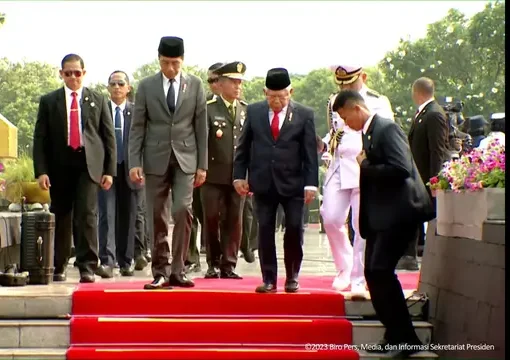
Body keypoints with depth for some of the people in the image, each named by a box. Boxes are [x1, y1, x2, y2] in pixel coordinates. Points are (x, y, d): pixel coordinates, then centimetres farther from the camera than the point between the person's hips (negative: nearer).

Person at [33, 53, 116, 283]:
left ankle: (87, 267, -9)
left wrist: (109, 170, 0)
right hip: (59, 166, 1)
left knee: (86, 215, -11)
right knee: (61, 217, 8)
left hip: (89, 164, -1)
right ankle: (59, 267, 20)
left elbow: (109, 136, 8)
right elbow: (40, 138, 5)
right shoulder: (48, 101, 8)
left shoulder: (97, 100, 10)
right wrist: (41, 171, -5)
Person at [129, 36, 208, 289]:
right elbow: (137, 127, 2)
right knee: (157, 218, 3)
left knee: (182, 210, -13)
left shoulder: (195, 85, 4)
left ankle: (177, 271, -6)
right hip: (156, 159, 0)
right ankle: (160, 272, 10)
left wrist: (202, 165, 1)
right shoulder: (146, 86, 3)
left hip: (185, 159, 0)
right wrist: (134, 162, -6)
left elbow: (201, 126, 4)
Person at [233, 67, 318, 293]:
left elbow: (310, 152, -2)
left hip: (292, 183, -1)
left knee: (294, 229, -1)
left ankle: (292, 277, 15)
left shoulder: (304, 114, -1)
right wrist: (239, 175, 3)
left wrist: (311, 183, -8)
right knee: (265, 231, 2)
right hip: (263, 182, 2)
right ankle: (269, 279, 9)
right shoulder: (253, 111, 5)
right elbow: (243, 146, 8)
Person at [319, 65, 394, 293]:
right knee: (331, 219, -6)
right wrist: (324, 144, 3)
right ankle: (344, 269, 15)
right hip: (338, 168, 4)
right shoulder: (334, 102, 14)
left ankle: (359, 280, 6)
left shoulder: (378, 102, 1)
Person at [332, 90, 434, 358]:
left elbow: (401, 169, -23)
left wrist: (365, 166, -14)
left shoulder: (387, 129, -13)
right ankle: (394, 333, 19)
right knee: (372, 272, 9)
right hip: (380, 215, 10)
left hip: (398, 212, -10)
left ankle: (406, 338, -11)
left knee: (381, 270, -17)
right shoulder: (369, 132, 15)